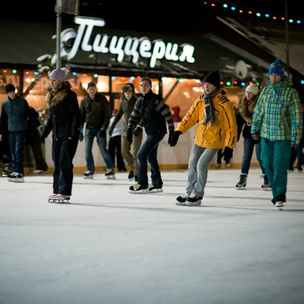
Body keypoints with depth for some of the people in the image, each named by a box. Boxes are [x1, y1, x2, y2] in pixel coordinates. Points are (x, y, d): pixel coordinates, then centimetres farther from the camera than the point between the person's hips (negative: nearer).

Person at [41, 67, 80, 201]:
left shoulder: (69, 94, -9)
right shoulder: (51, 95, 14)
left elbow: (76, 114, -11)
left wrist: (74, 133, -18)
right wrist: (45, 132, 19)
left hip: (68, 135, -8)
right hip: (57, 135, 8)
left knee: (64, 162, -10)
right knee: (57, 164, 8)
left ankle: (64, 192, -8)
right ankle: (57, 191, 12)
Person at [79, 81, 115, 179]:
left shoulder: (102, 99, -6)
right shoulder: (84, 101, 3)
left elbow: (107, 114, -7)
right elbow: (81, 116, 8)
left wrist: (104, 128, -13)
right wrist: (80, 129, 1)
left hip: (100, 128, -3)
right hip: (89, 128, 3)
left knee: (103, 149, -7)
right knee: (87, 149, -3)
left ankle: (110, 169, 3)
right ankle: (90, 170, 7)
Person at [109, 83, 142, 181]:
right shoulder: (123, 103, 8)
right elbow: (118, 115, 18)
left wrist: (138, 128, -24)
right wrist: (112, 127, 17)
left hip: (136, 130, -6)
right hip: (126, 130, 6)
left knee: (134, 152, -11)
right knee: (124, 152, 4)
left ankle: (137, 173, -2)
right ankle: (132, 168, 25)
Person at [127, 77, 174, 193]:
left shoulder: (156, 100, -16)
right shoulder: (140, 101, 7)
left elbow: (167, 115, -16)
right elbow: (134, 116, 15)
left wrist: (172, 131, -17)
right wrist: (129, 129, 2)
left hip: (157, 132, -8)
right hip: (150, 132, 8)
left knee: (141, 155, -11)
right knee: (151, 157, 15)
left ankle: (142, 185, -5)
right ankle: (157, 184, 25)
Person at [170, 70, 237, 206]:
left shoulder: (224, 103, -16)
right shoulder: (200, 100, -1)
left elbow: (231, 126, -14)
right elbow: (190, 116, 6)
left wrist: (229, 146, -19)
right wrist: (178, 131, -5)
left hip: (214, 141, -6)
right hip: (199, 139, 6)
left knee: (201, 165, -12)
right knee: (192, 164, 8)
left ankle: (198, 194, 4)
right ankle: (189, 192, 23)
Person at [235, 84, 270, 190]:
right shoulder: (243, 103, 7)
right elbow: (240, 118, 14)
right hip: (248, 133, 6)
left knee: (260, 156, -4)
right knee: (246, 156, 7)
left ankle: (267, 180, 6)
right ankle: (243, 179, 12)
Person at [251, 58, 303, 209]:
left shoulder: (291, 93, -7)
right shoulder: (265, 91, 6)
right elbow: (258, 111, 15)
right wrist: (255, 130, 15)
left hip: (283, 136, -4)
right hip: (266, 135, 5)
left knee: (280, 166, -8)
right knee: (268, 164, 7)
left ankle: (279, 195, 0)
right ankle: (277, 192, 22)